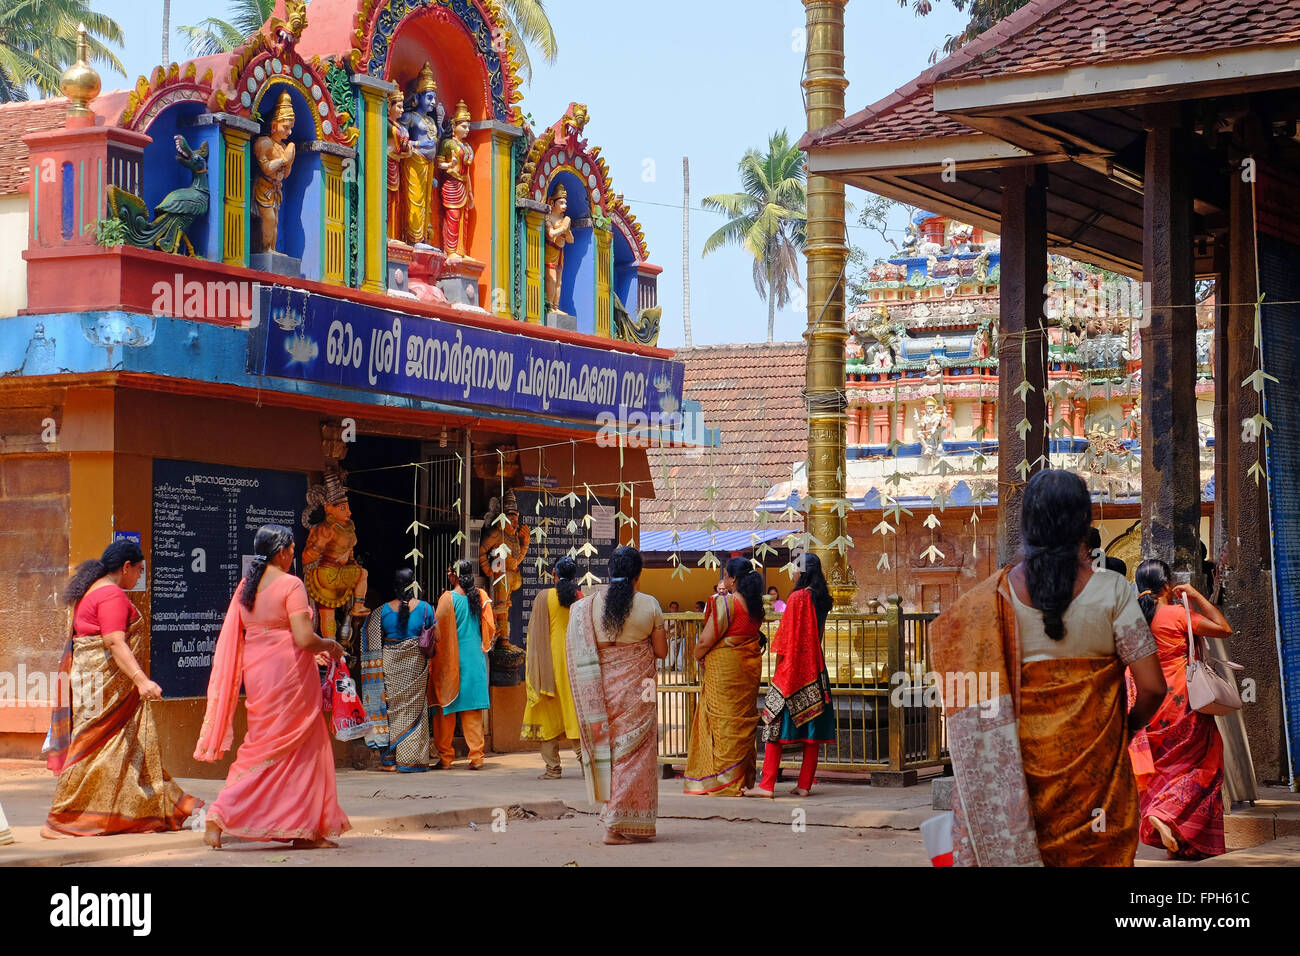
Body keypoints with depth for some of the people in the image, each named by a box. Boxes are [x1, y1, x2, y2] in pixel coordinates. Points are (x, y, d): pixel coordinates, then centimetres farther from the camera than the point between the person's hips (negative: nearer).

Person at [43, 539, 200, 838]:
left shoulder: (93, 591, 17)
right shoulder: (112, 595, -15)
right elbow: (115, 643, -26)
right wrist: (141, 680, -35)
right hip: (104, 683, -11)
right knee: (94, 747, -7)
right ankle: (57, 822, -4)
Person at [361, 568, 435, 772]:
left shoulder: (382, 611, -1)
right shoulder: (424, 608, -4)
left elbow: (374, 643, 1)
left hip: (390, 663, 1)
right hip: (416, 664, -1)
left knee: (391, 708, 9)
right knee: (414, 709, 5)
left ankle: (388, 759, 9)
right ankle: (410, 760, 3)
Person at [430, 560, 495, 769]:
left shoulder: (448, 598, -10)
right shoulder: (481, 596, 1)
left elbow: (438, 631, -7)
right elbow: (490, 627, 5)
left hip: (450, 659, -4)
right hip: (476, 658, 4)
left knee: (446, 709, 5)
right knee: (473, 710, 7)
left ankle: (445, 758, 8)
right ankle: (476, 757, 2)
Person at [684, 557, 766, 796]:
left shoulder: (725, 602, -15)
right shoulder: (757, 606, 7)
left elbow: (706, 641, -17)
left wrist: (698, 656, 3)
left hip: (724, 668, -7)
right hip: (750, 668, 7)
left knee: (723, 722, -2)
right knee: (743, 721, 13)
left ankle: (724, 783, 0)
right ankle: (743, 780, 17)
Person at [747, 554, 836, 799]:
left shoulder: (797, 598, -13)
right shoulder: (822, 600, 7)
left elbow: (786, 636, -11)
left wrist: (778, 667, -3)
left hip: (792, 667, -7)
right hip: (814, 669, 7)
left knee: (776, 724, -4)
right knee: (811, 729, 6)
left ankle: (767, 785, -8)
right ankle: (805, 785, 6)